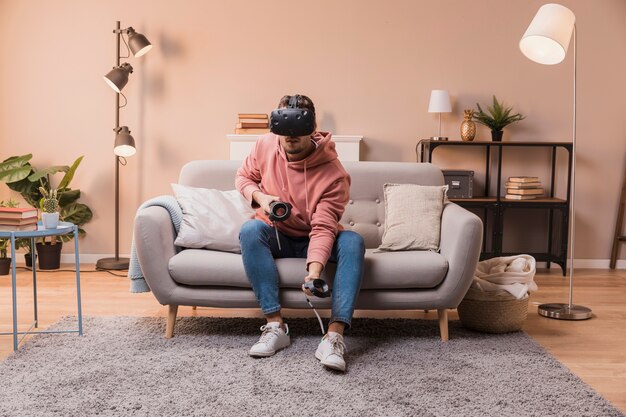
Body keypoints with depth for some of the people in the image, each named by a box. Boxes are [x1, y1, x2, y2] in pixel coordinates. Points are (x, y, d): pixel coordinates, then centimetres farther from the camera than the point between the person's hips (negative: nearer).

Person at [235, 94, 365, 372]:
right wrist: (260, 197, -16)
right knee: (250, 229, -32)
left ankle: (334, 336, -42)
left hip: (312, 241, -2)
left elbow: (323, 228, -30)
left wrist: (314, 270, -46)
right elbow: (244, 176, 7)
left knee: (353, 242, -31)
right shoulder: (265, 146, -11)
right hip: (275, 237, 2)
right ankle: (275, 326, -34)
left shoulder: (333, 174, -24)